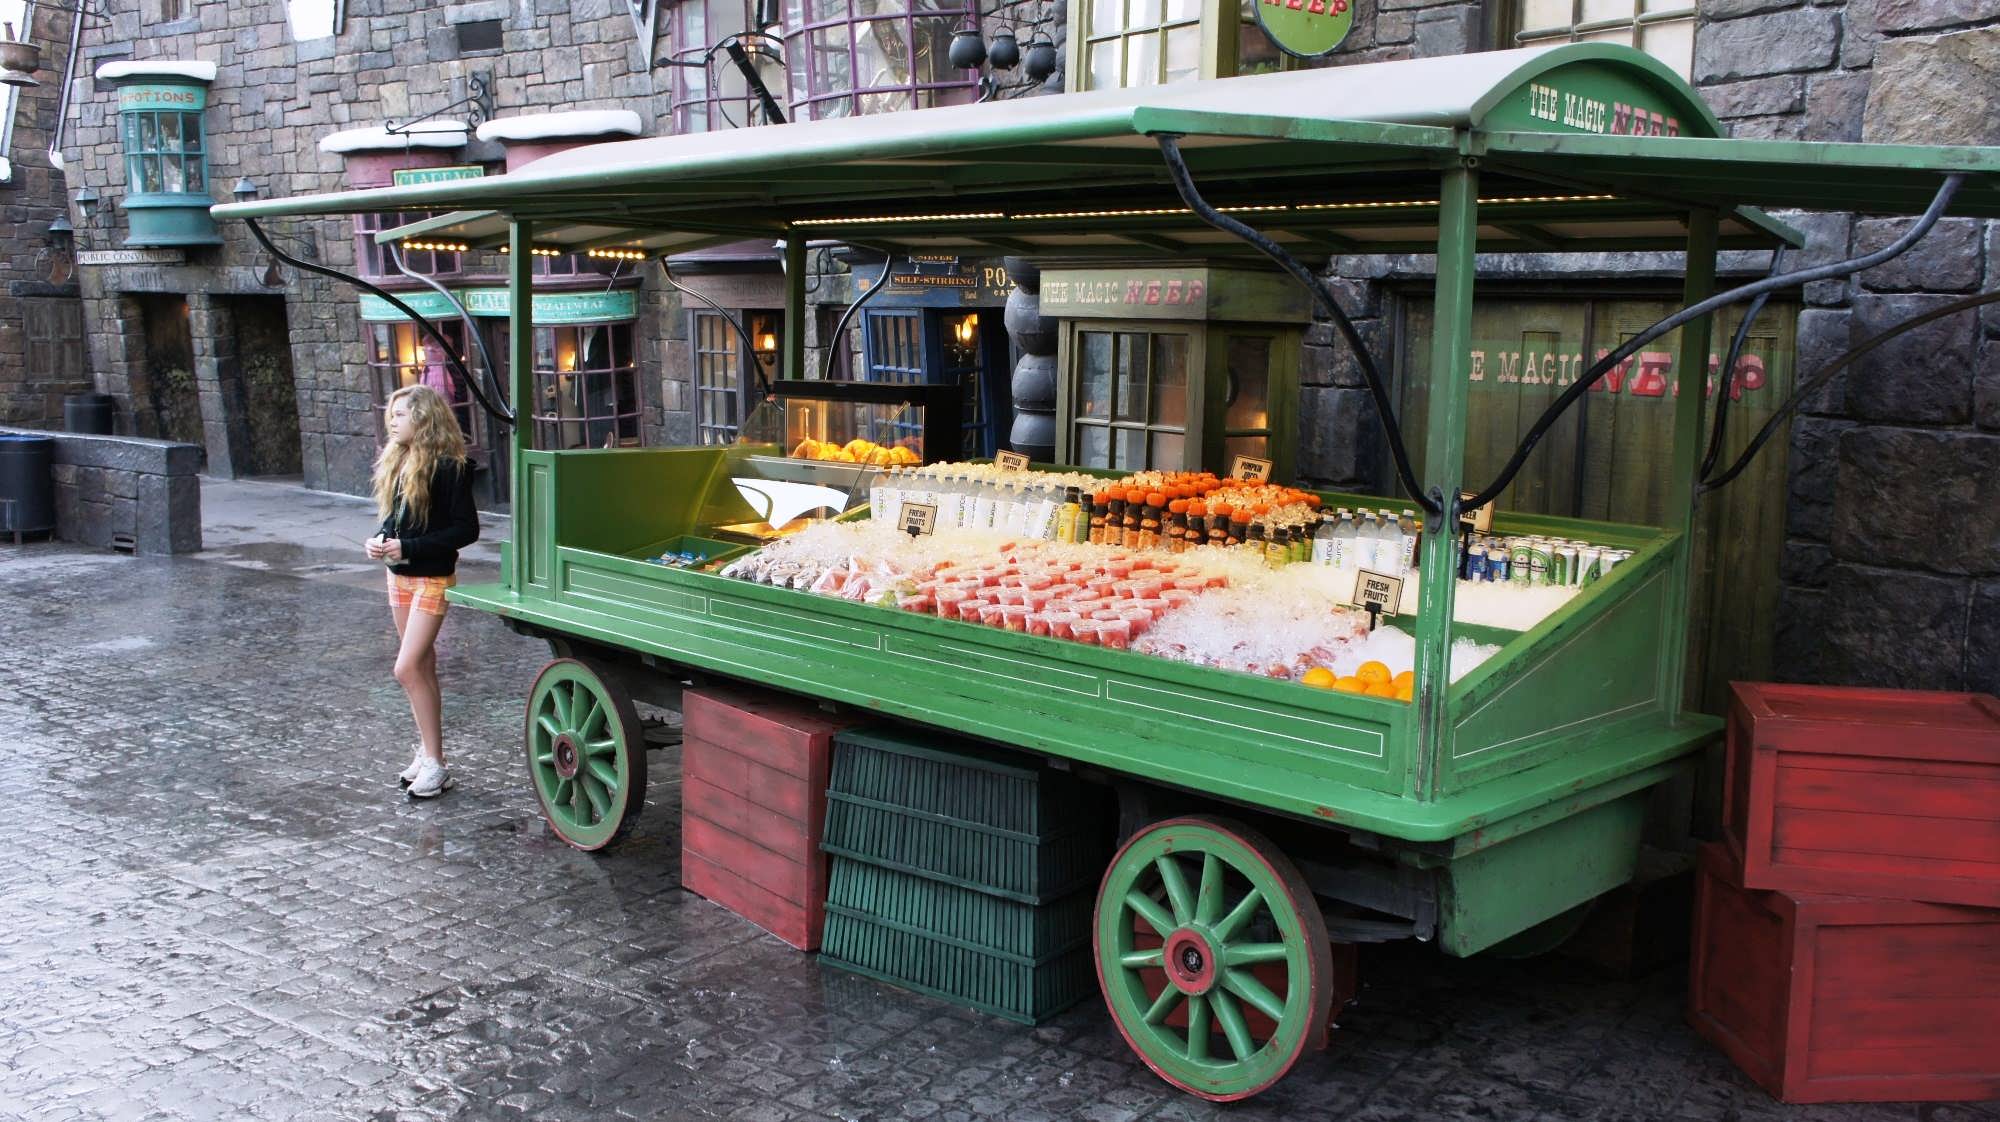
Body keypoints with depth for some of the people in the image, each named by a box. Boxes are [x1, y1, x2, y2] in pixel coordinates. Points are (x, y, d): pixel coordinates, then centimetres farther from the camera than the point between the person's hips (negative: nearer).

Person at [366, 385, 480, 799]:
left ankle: (434, 764, -5)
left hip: (433, 578, -8)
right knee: (422, 666, 14)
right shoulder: (396, 462, 7)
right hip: (399, 575, 8)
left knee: (407, 668, -12)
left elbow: (467, 529, -18)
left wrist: (408, 547, -21)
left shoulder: (448, 467, -17)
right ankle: (428, 751, 24)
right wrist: (380, 539, -4)